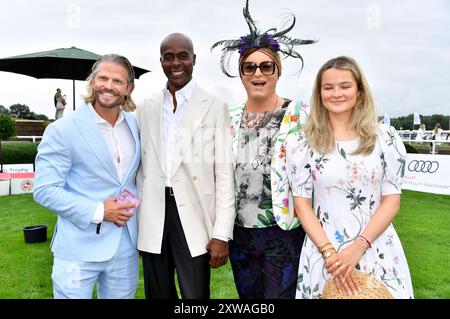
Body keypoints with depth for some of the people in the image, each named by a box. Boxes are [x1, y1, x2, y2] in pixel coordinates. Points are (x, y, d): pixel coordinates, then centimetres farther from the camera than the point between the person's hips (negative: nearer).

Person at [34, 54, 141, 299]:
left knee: (122, 294, 18)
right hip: (79, 249, -4)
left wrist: (133, 202, 2)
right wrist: (98, 212, -18)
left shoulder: (135, 124, 5)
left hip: (127, 245, 5)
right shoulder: (61, 131, -10)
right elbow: (44, 190, -11)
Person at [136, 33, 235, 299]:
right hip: (152, 220, 4)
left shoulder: (215, 107, -2)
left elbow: (224, 173, -5)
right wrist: (135, 217, 10)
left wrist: (221, 234, -10)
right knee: (158, 295, 16)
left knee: (196, 295, 5)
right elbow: (142, 166, 13)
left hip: (193, 217, -3)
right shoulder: (146, 108, 10)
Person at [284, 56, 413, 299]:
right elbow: (301, 203, -3)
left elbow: (392, 200, -2)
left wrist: (358, 247, -13)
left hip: (378, 251, 1)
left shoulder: (385, 137, -1)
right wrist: (329, 252, -13)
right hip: (323, 252, 0)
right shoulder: (302, 143, -3)